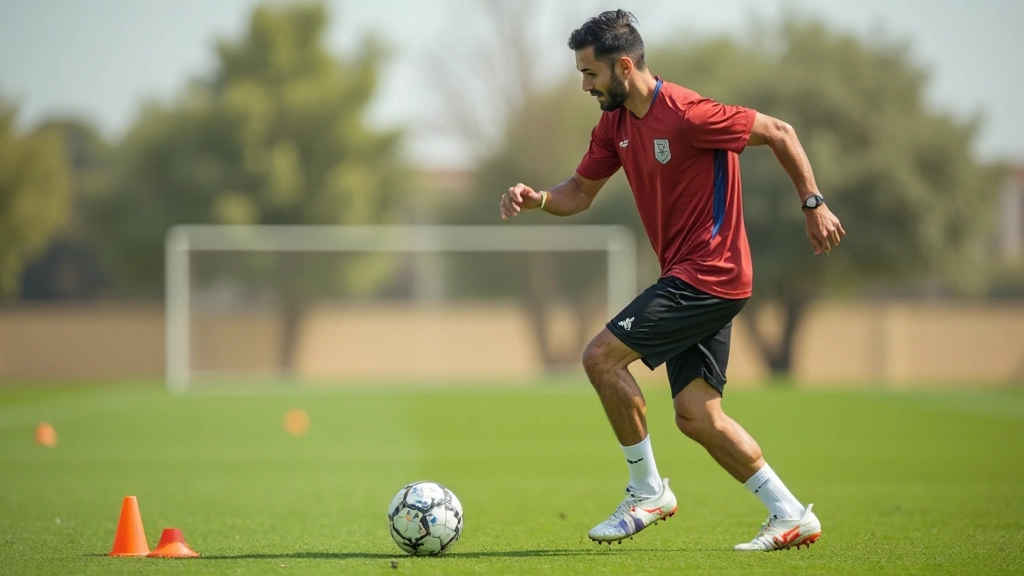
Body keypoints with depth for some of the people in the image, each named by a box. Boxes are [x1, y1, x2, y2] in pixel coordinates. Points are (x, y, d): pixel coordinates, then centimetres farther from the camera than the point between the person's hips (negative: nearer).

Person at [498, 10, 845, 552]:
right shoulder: (613, 124, 8)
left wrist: (813, 205, -6)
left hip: (709, 274, -9)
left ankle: (647, 492, -1)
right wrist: (537, 198, -3)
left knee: (601, 356, -13)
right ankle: (791, 516, 11)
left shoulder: (686, 115, -18)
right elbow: (582, 191, 18)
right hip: (688, 278, 9)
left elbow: (778, 132, -10)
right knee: (696, 416, 5)